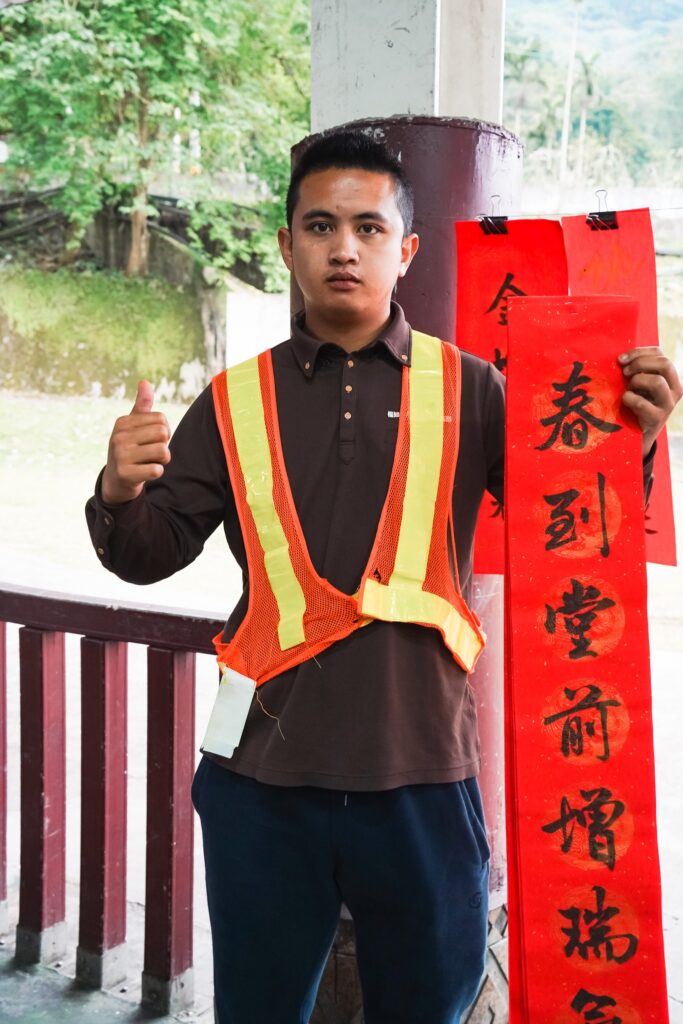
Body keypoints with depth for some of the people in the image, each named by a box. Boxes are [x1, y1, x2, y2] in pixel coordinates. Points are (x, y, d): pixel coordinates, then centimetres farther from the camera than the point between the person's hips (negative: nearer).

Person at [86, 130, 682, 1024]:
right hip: (264, 781, 1)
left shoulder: (467, 391, 1)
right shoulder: (236, 402, 4)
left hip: (422, 775, -1)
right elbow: (151, 556, 4)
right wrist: (122, 496, -18)